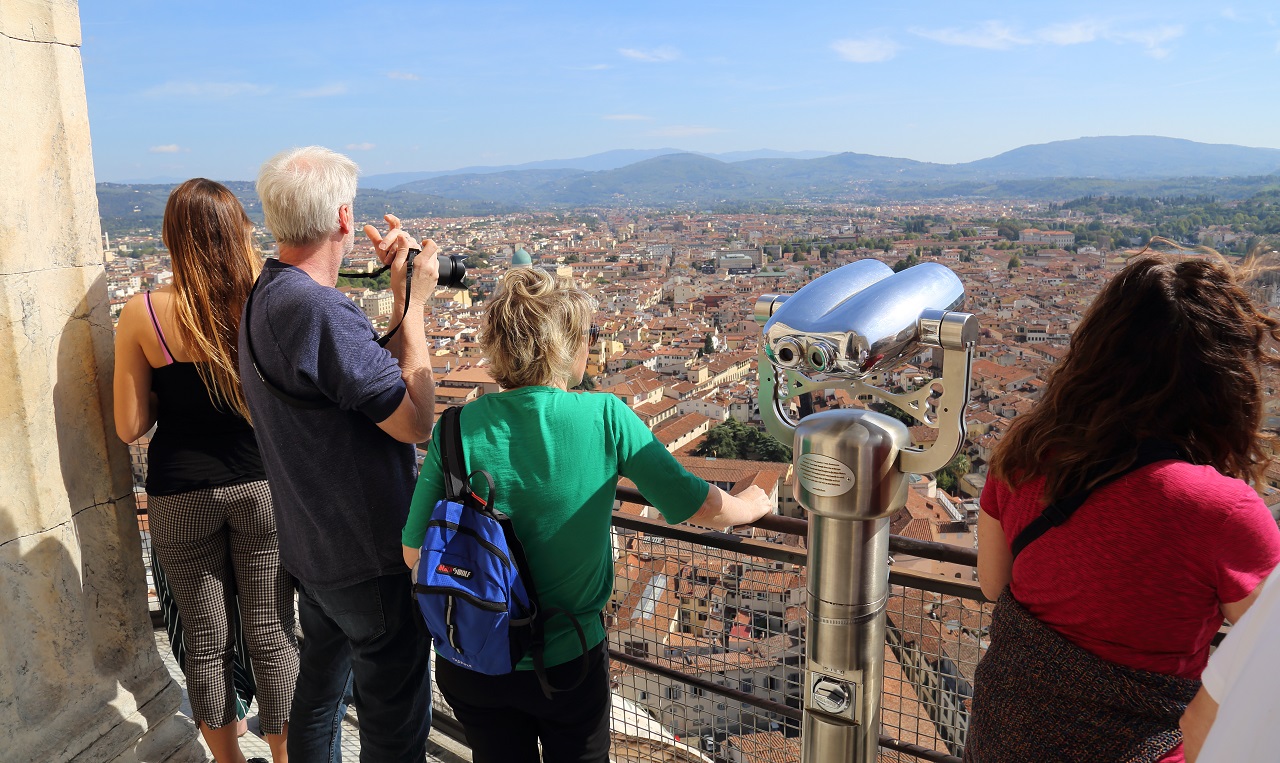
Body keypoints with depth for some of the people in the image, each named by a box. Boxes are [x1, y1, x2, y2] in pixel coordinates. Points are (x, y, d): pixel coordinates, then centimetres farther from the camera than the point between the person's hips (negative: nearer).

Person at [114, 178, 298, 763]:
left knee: (205, 640, 16)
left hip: (182, 496, 0)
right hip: (261, 487, 0)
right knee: (272, 634, 12)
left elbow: (130, 426, -7)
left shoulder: (143, 314, -10)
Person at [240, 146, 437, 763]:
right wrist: (413, 303, -16)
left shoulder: (266, 296, 6)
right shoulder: (316, 308, -27)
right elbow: (416, 421, -24)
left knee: (319, 688, 26)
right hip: (371, 556, -10)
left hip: (309, 546, 10)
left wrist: (398, 294, 2)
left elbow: (374, 378, 7)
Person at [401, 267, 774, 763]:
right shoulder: (605, 418, -20)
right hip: (567, 661, -1)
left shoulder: (457, 429, -16)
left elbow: (415, 553, -10)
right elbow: (700, 507, -13)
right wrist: (752, 504, 8)